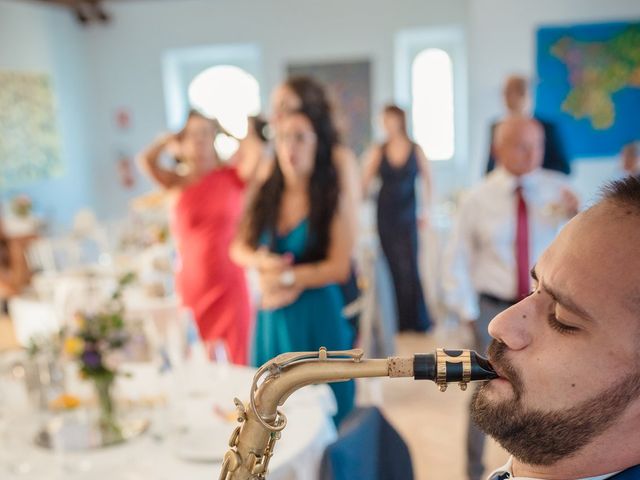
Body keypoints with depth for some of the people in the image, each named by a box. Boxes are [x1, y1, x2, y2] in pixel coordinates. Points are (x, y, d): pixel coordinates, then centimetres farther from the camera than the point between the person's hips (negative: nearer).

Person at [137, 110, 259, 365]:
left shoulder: (232, 176, 3)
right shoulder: (179, 183, 3)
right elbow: (146, 160, -13)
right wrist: (171, 138, 3)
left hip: (230, 287, 0)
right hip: (192, 289, 1)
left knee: (237, 368, 2)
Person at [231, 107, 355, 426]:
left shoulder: (331, 198, -8)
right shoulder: (265, 196, 4)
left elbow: (339, 267, -13)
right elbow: (239, 249, 9)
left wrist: (286, 277, -13)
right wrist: (261, 261, -12)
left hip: (318, 319, -4)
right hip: (272, 319, 4)